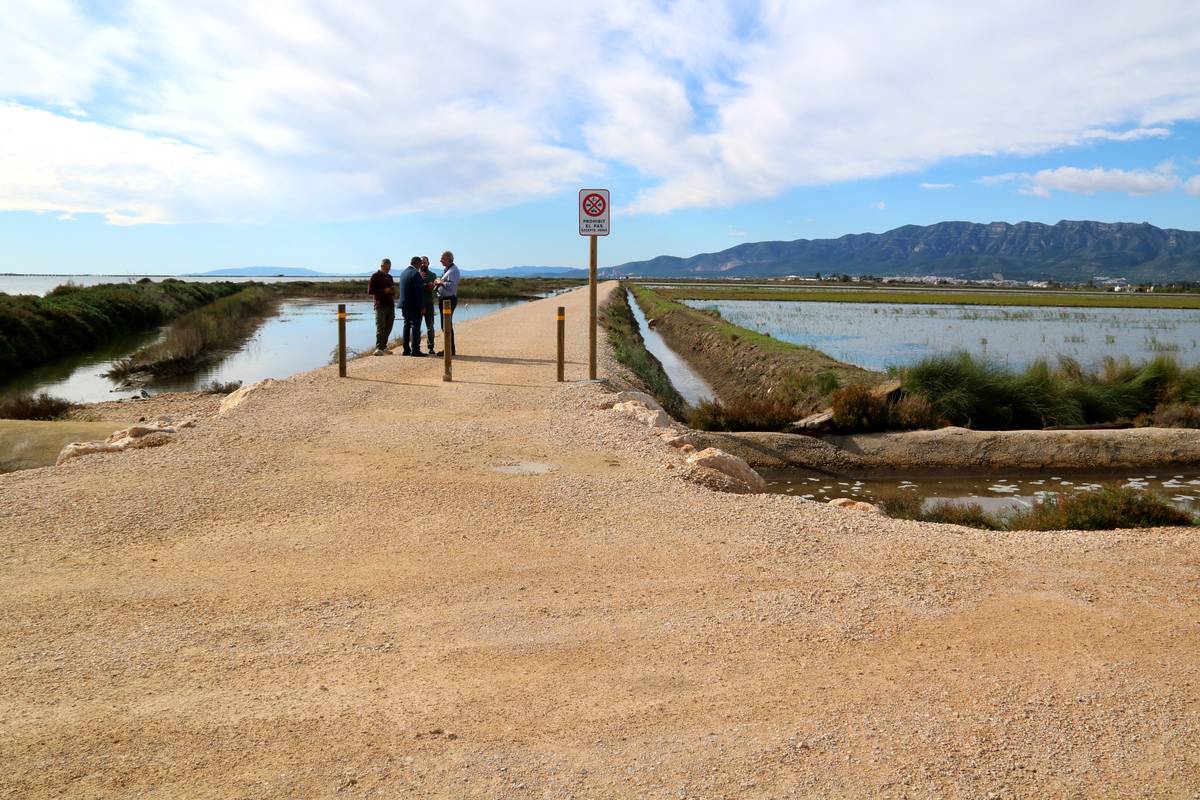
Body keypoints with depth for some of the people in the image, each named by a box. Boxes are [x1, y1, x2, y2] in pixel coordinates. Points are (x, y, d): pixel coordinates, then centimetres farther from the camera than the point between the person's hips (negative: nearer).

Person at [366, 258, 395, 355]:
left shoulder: (389, 277, 19)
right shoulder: (375, 276, -2)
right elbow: (370, 291, -8)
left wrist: (393, 291, 4)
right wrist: (383, 291, -18)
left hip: (390, 305, 7)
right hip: (380, 305, -7)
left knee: (388, 328, 8)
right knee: (380, 327, -13)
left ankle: (383, 347, 16)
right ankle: (378, 348, -17)